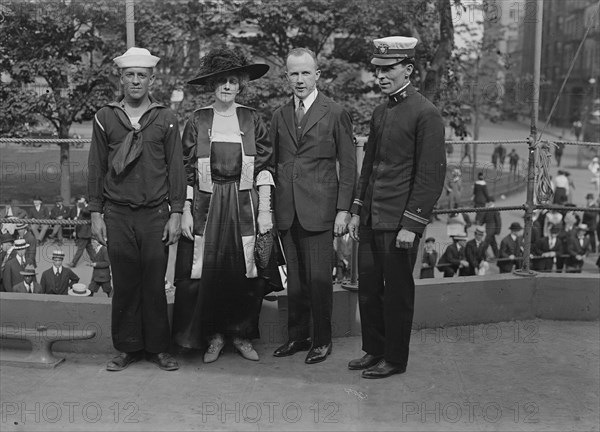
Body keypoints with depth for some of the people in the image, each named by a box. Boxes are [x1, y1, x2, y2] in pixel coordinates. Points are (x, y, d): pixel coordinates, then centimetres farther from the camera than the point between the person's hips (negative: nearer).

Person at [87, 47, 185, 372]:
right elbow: (96, 168, 8)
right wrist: (95, 214, 4)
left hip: (156, 214, -1)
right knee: (124, 284, 4)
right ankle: (127, 348, 16)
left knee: (154, 283, 2)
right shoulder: (105, 118, 7)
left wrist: (176, 214, -1)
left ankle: (158, 347, 15)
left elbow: (176, 169, 5)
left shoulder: (165, 119, 5)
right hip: (117, 214, 1)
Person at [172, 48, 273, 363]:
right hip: (206, 206, 0)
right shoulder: (197, 121, 3)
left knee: (246, 272, 2)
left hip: (244, 206, 0)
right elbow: (187, 170, 3)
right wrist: (185, 212, -3)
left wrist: (265, 210, -3)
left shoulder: (252, 120, 5)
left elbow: (265, 167, 3)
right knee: (206, 271, -1)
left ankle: (242, 334, 20)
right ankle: (213, 335, 17)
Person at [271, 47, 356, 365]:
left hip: (319, 210, -4)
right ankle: (297, 336, 24)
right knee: (294, 278, 11)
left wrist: (343, 210, -7)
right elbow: (274, 162, 15)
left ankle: (322, 340, 14)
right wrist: (271, 207, 9)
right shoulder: (279, 115, 12)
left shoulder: (335, 114, -1)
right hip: (286, 211, 4)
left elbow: (348, 166, -2)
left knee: (319, 278, -1)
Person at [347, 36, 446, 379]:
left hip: (399, 223, -7)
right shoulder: (380, 113, 14)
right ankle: (374, 350, 29)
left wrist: (412, 225, -16)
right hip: (371, 219, 7)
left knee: (397, 292, 5)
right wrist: (357, 211, 16)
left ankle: (395, 359, 19)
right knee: (368, 288, 13)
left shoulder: (426, 114, -11)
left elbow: (432, 174, -14)